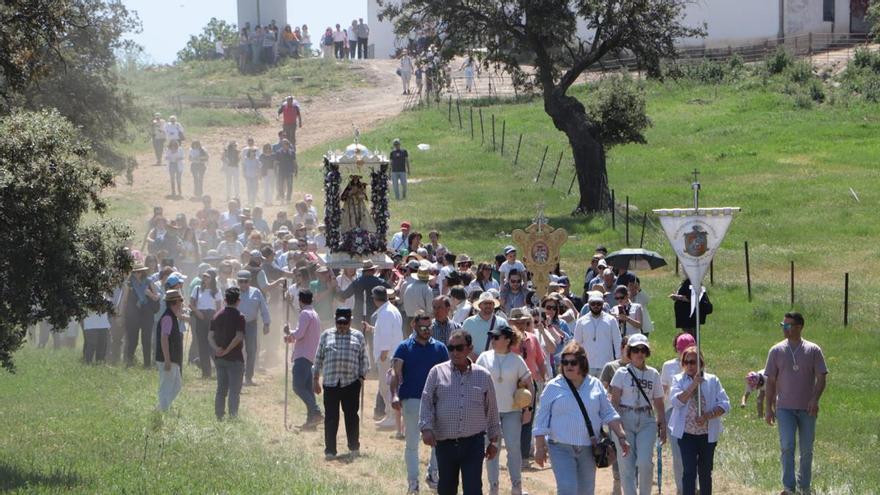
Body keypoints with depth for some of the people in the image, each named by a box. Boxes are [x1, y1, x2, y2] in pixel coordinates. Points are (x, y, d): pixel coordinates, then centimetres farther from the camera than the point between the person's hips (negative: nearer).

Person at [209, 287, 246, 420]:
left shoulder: (217, 316, 7)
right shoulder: (239, 316, -11)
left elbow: (210, 336, 3)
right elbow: (238, 337, -21)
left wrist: (216, 348, -9)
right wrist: (227, 350, -16)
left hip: (219, 358, 6)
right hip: (234, 358, -6)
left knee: (221, 389, 13)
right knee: (234, 390, 0)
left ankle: (219, 416, 16)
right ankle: (233, 416, -4)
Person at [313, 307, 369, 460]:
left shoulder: (358, 336, 11)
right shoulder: (326, 335, 12)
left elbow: (363, 359, 11)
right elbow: (319, 358, 13)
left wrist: (362, 376, 0)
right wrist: (315, 378, 10)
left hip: (351, 382, 0)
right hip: (330, 382, 0)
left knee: (351, 415, 5)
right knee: (331, 417, -2)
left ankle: (354, 447, 17)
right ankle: (330, 450, 0)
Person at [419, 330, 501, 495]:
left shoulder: (483, 376, 5)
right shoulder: (437, 373, 3)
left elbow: (492, 409, 12)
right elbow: (426, 402, 1)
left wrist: (494, 440, 13)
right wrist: (426, 428, -14)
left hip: (473, 443, -1)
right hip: (445, 443, 1)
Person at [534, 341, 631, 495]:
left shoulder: (595, 385, 6)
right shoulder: (553, 387, -2)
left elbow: (609, 414, 10)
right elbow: (541, 420, 0)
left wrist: (622, 437, 2)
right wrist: (540, 447, -4)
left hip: (588, 448, 3)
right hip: (561, 448, -3)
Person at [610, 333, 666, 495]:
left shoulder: (653, 374, 10)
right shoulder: (622, 373, 1)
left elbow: (658, 403, 15)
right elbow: (614, 401, -4)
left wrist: (662, 425, 12)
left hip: (647, 421, 1)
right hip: (625, 420, -1)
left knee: (645, 462, -13)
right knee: (627, 464, -3)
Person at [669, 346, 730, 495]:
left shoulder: (712, 380, 3)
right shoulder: (678, 380, 3)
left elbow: (725, 405, -4)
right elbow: (676, 401, -14)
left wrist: (707, 415, -18)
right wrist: (693, 385, -21)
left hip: (708, 434, 1)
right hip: (686, 434, -1)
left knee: (705, 472, 11)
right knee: (689, 471, -9)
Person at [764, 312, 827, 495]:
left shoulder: (813, 351, 0)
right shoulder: (776, 351, 3)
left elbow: (821, 378, -2)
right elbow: (771, 381, 6)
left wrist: (815, 399, -19)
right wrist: (769, 408, 1)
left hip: (807, 409, 0)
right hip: (785, 408, 0)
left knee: (807, 450, 7)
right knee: (787, 446, -13)